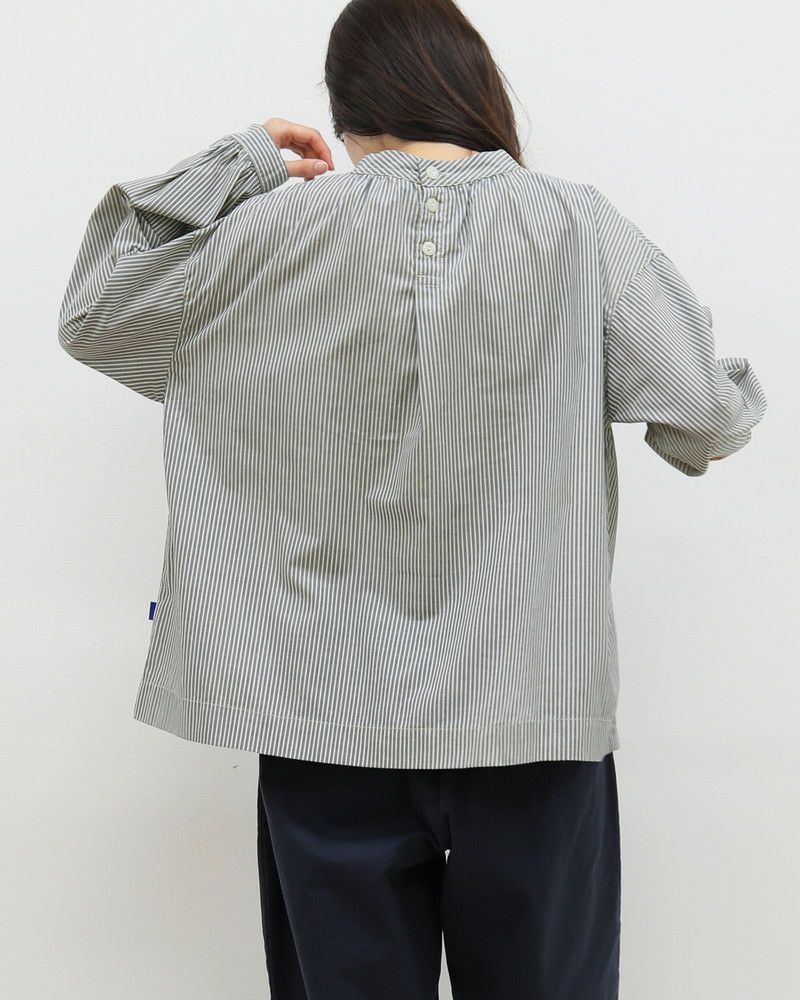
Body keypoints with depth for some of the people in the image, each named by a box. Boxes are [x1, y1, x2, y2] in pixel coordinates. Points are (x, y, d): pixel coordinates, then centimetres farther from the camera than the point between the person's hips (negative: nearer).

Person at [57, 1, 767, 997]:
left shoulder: (273, 232, -5)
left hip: (329, 718, 1)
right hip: (531, 712, 0)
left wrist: (235, 163, 7)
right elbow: (710, 424, -6)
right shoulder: (583, 228, -6)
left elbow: (91, 315, 8)